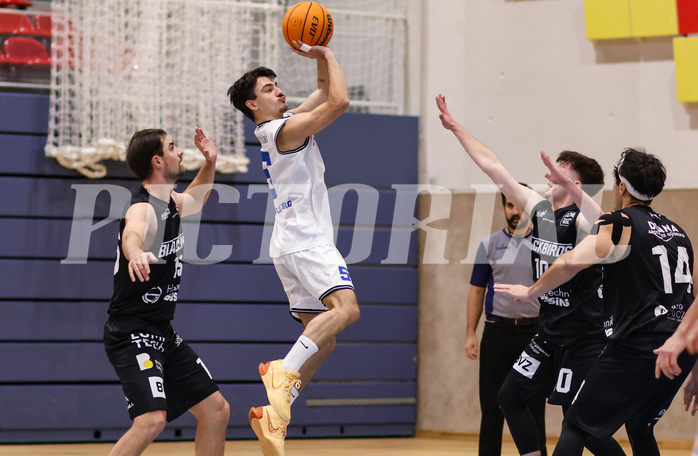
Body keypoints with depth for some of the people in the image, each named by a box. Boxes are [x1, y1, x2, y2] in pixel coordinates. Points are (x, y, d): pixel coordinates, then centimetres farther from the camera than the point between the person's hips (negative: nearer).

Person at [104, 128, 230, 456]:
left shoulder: (169, 202, 11)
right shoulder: (143, 208, -18)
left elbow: (194, 202, 37)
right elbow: (131, 235, -44)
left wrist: (210, 164, 19)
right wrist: (136, 254, -68)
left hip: (162, 335, 10)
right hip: (132, 334, -10)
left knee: (216, 410, 12)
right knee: (152, 419, -27)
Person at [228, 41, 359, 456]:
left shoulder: (285, 124, 19)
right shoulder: (285, 129, -10)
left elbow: (326, 92, 29)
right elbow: (339, 101, -17)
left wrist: (319, 56, 16)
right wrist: (327, 55, -5)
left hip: (296, 245, 10)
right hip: (306, 240, -10)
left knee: (323, 340, 8)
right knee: (346, 307, -29)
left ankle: (274, 413, 3)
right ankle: (285, 371, -38)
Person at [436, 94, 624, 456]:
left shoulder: (580, 219, -17)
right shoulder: (539, 209, 5)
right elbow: (492, 167, 11)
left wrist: (572, 188, -55)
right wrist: (456, 128, 16)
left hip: (584, 337, -9)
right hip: (549, 332, 9)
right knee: (511, 396, 11)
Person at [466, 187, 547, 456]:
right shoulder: (490, 245, 5)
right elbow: (477, 290, 7)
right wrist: (470, 333, -1)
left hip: (534, 333, -1)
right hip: (497, 331, 1)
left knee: (533, 408, 2)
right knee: (492, 407, 2)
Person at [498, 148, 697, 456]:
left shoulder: (619, 225, -5)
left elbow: (570, 263, -18)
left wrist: (530, 291, -3)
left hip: (636, 349, -7)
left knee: (576, 426, -1)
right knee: (639, 428, 25)